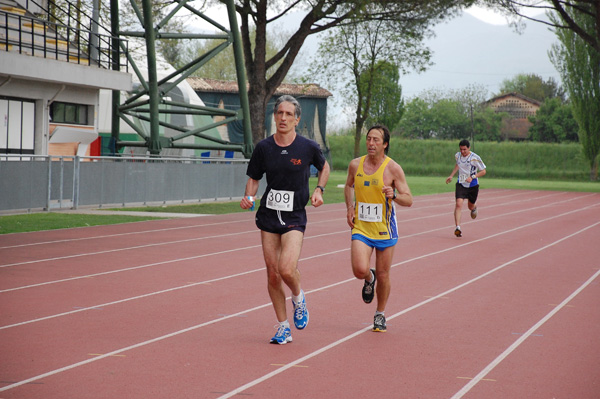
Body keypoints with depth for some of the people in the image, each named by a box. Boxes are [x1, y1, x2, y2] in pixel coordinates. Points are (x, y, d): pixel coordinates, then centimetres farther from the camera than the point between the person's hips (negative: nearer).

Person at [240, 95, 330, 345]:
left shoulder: (308, 147, -4)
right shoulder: (263, 148, 0)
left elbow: (324, 167, 15)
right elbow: (254, 178, 10)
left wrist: (319, 189, -1)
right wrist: (248, 197, -10)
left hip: (295, 218, -3)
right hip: (268, 216, 3)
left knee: (287, 270, -20)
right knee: (273, 274, 3)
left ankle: (299, 299, 14)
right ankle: (283, 328, 17)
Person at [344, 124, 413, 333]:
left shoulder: (393, 169, -9)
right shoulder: (355, 165, 1)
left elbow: (409, 200, -7)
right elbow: (348, 186, 21)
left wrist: (394, 195, -28)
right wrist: (350, 208, 6)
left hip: (385, 229, -1)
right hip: (360, 228, 2)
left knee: (383, 275, 5)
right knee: (360, 270, -17)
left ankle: (380, 315, 28)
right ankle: (369, 279, 21)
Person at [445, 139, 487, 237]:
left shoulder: (475, 158, -16)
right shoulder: (457, 155, -2)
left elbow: (483, 171, -10)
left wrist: (472, 177, -24)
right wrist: (451, 175, 17)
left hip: (473, 185, -1)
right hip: (461, 184, 2)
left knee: (470, 206, 16)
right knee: (459, 204, -20)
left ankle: (474, 208, 57)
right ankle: (457, 227, -26)